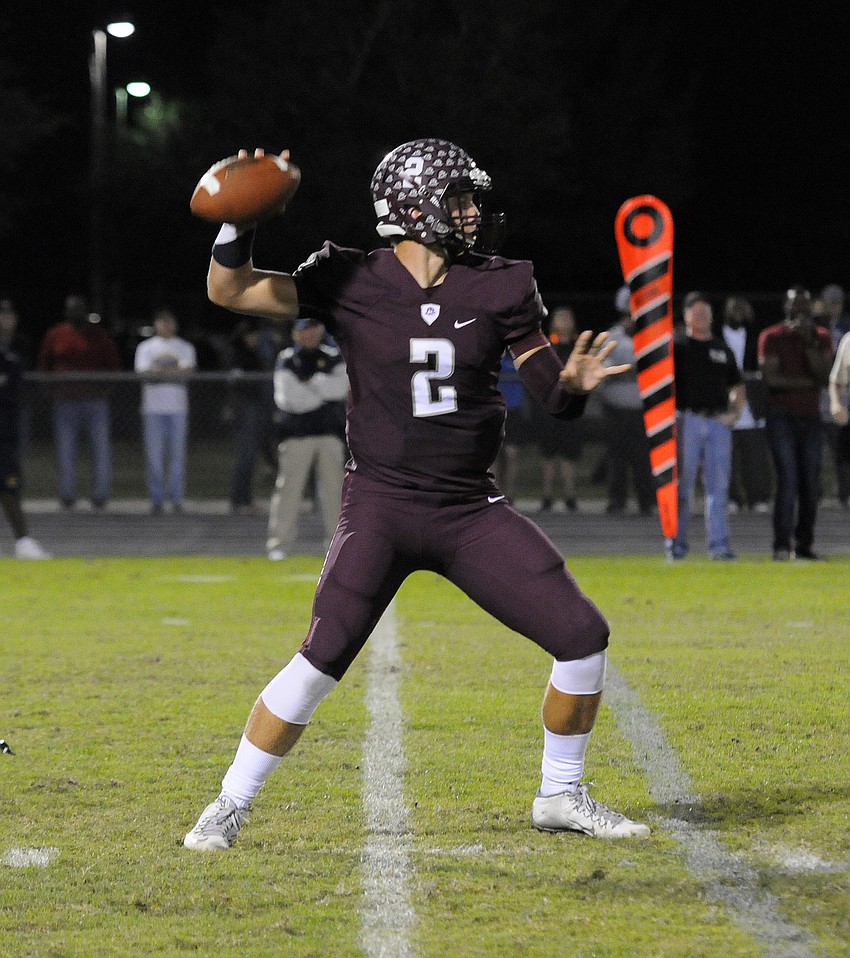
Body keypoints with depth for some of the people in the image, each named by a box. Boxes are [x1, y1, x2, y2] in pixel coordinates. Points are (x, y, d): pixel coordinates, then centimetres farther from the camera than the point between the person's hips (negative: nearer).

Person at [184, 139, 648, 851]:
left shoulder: (499, 288, 1)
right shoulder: (352, 282, -5)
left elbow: (554, 398, 2)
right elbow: (230, 291, -6)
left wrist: (573, 382, -21)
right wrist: (238, 218, -23)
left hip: (472, 511, 3)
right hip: (381, 505, -3)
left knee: (584, 636, -3)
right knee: (322, 661, -15)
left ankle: (561, 796, 16)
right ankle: (230, 806, 1)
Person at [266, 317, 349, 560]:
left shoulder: (334, 357, 11)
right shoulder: (286, 361, 2)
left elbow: (341, 387, -5)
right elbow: (292, 399, -10)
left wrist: (311, 385, -8)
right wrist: (326, 390, -3)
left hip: (330, 432, 3)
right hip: (296, 433, -3)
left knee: (334, 487, 2)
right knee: (288, 488, -7)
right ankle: (279, 544, -5)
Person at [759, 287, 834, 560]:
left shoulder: (821, 337, 8)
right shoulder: (772, 337, -1)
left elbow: (823, 375, -6)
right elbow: (771, 378, -11)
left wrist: (809, 341, -13)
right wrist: (808, 382, -8)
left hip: (811, 416, 4)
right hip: (782, 416, -4)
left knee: (811, 484, 2)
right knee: (788, 480, -13)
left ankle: (805, 543, 9)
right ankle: (782, 545, -14)